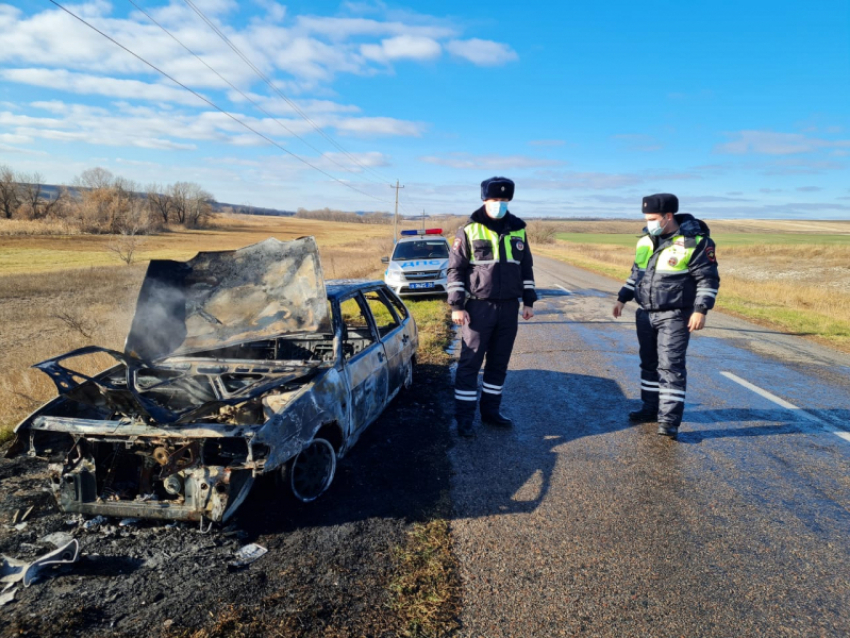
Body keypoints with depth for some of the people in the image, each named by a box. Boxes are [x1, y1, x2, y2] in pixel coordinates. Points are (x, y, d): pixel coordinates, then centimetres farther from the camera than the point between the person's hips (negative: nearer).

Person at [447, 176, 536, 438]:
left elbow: (526, 267, 16)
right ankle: (464, 417, 8)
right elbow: (455, 268, -4)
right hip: (479, 307, -4)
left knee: (499, 363, 11)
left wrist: (528, 301, 13)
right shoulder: (469, 230, -4)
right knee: (470, 363, -1)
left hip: (509, 308, 4)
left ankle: (491, 410, 24)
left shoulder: (518, 230, 9)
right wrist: (457, 305, -10)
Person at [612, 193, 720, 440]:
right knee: (649, 363, 14)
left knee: (671, 365, -9)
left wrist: (701, 310, -17)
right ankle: (651, 409, 27)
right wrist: (622, 298, 15)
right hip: (645, 314, 7)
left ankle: (669, 420, -5)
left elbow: (709, 280, -10)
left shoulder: (694, 242, -11)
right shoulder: (646, 241, 8)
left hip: (674, 316, -7)